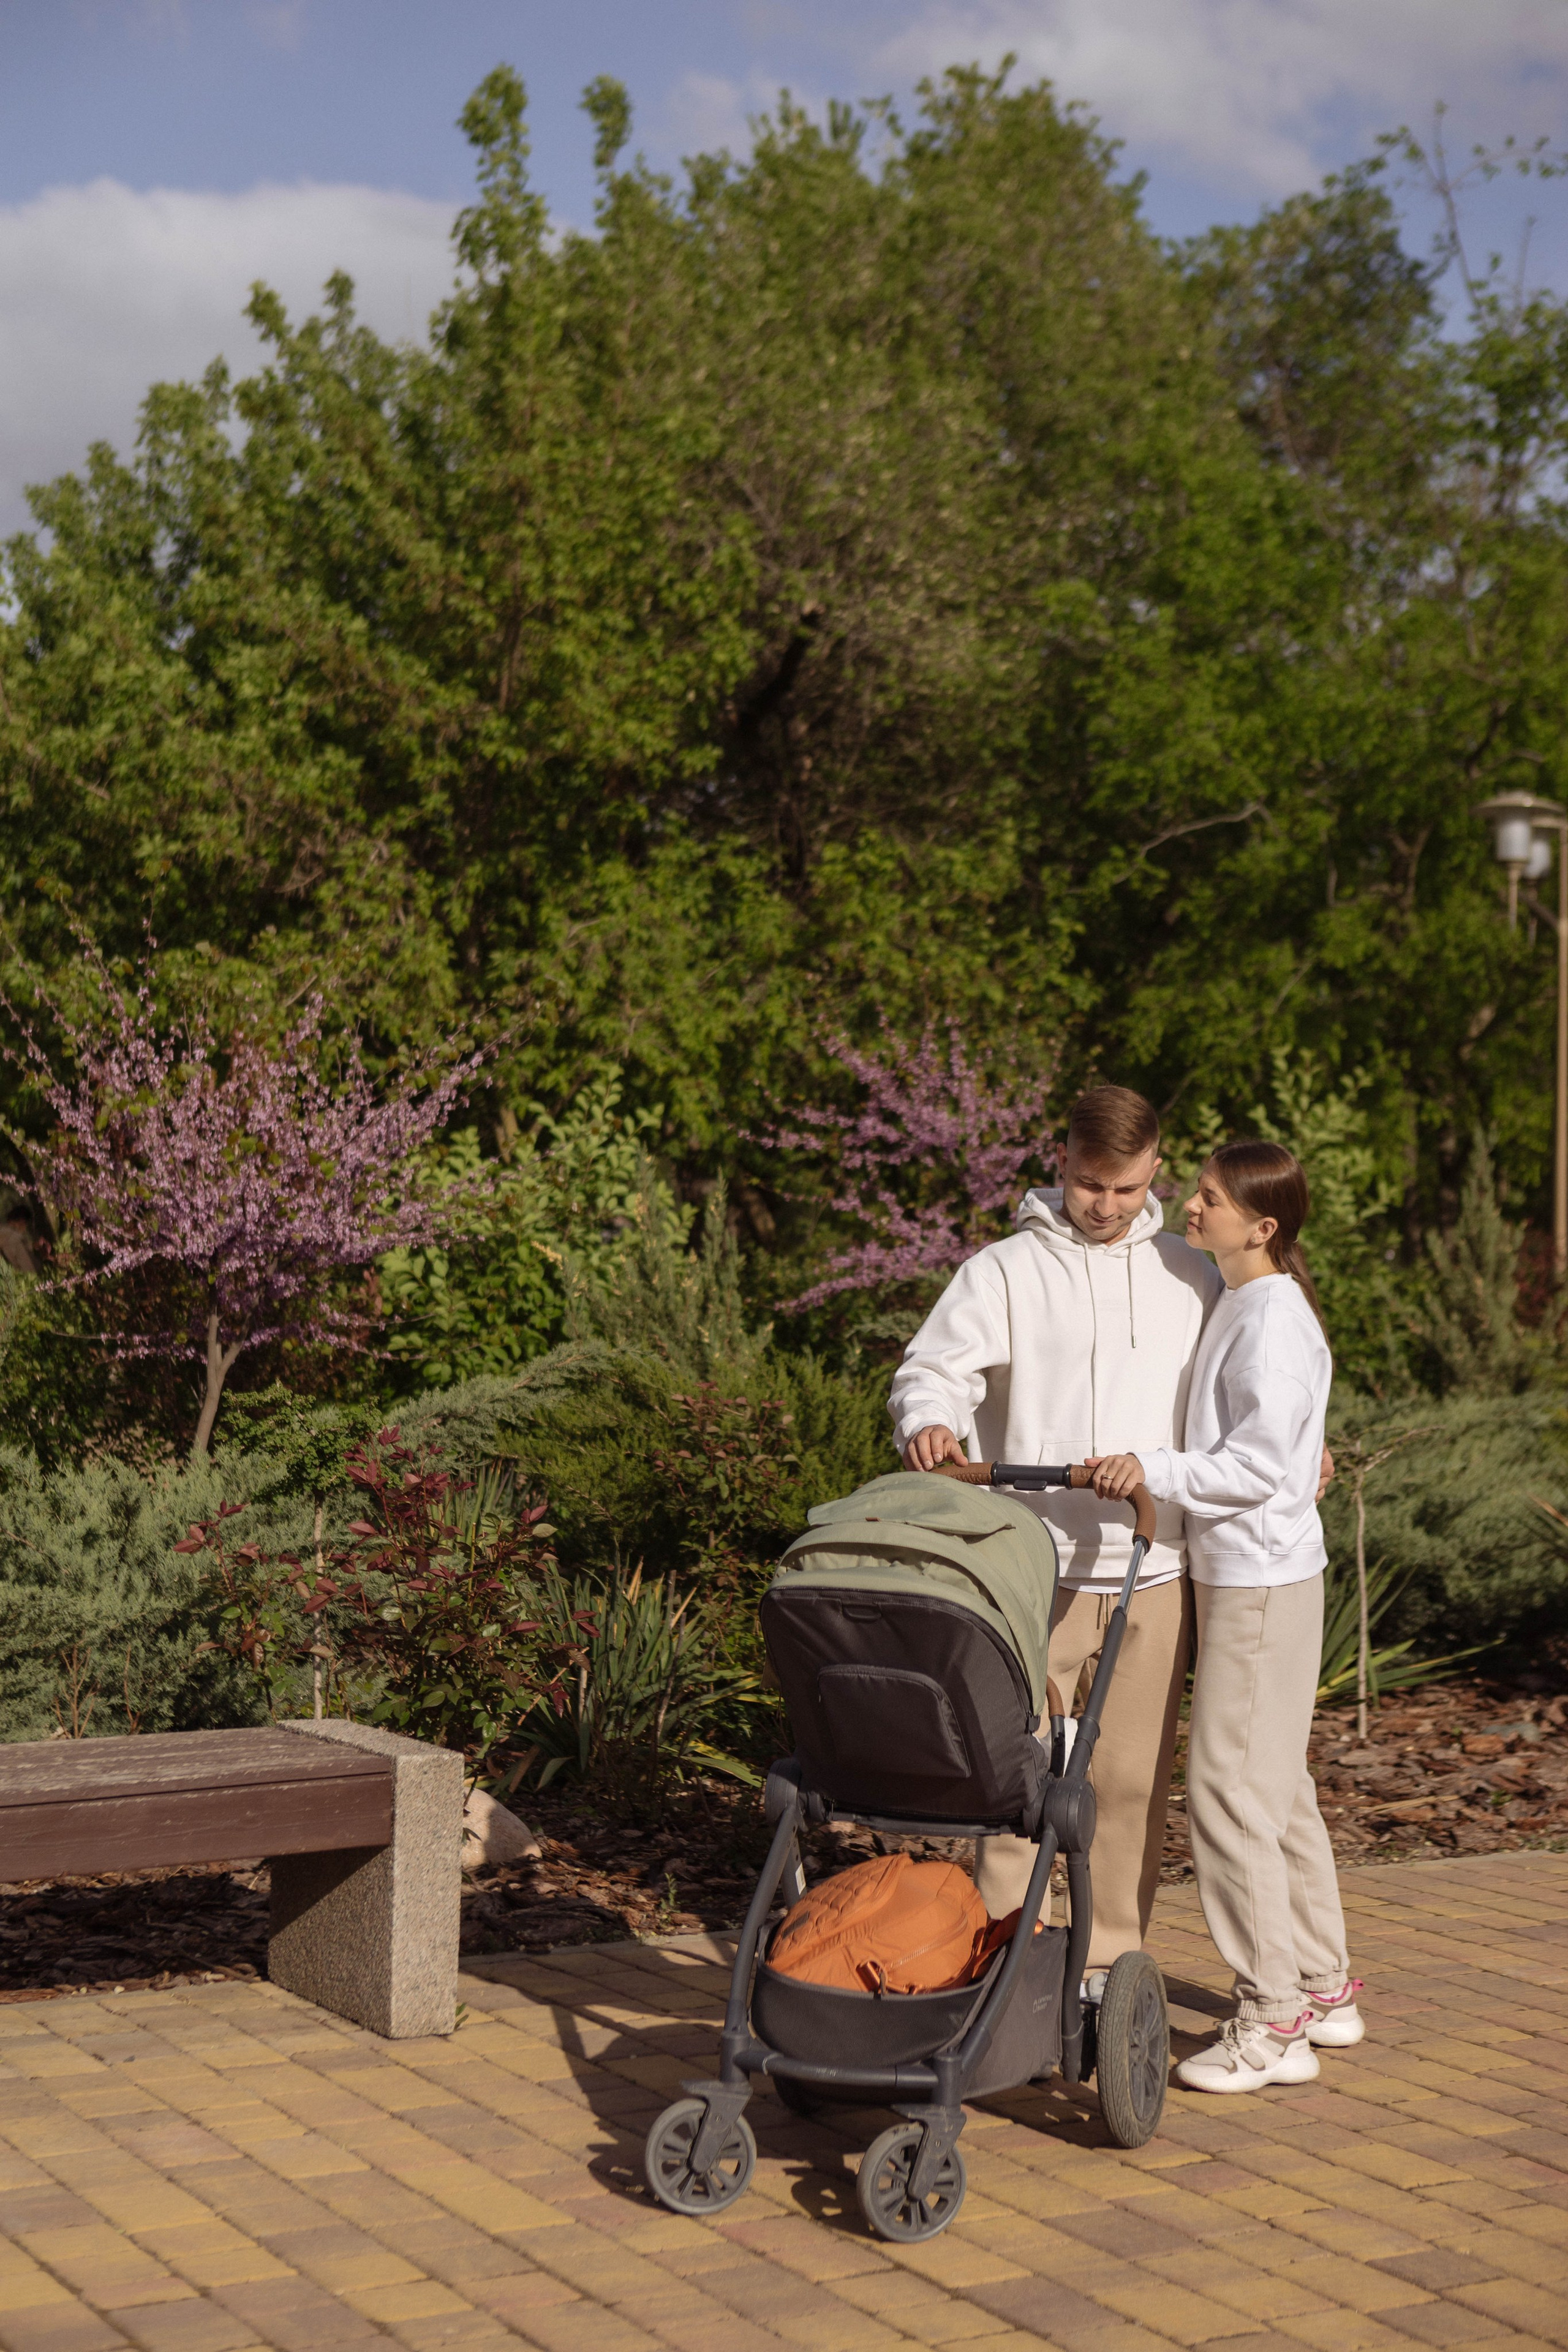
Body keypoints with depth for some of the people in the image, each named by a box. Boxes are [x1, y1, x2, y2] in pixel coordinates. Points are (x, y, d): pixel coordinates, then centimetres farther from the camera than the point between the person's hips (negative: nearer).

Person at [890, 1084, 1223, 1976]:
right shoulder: (1006, 1270, 2)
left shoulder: (1191, 1275, 13)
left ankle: (1115, 1966, 20)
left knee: (1136, 1779, 8)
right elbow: (933, 1370, -6)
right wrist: (928, 1421, -28)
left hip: (1155, 1573, 3)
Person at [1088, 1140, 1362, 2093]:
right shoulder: (1242, 1307, 13)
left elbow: (1261, 1465, -22)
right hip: (1242, 1575, 10)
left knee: (1231, 1791, -6)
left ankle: (1273, 2023, 2)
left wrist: (1158, 1470, -28)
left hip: (1264, 1582, -10)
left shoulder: (1275, 1320, -17)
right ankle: (1324, 1988, 28)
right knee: (1278, 1788, 17)